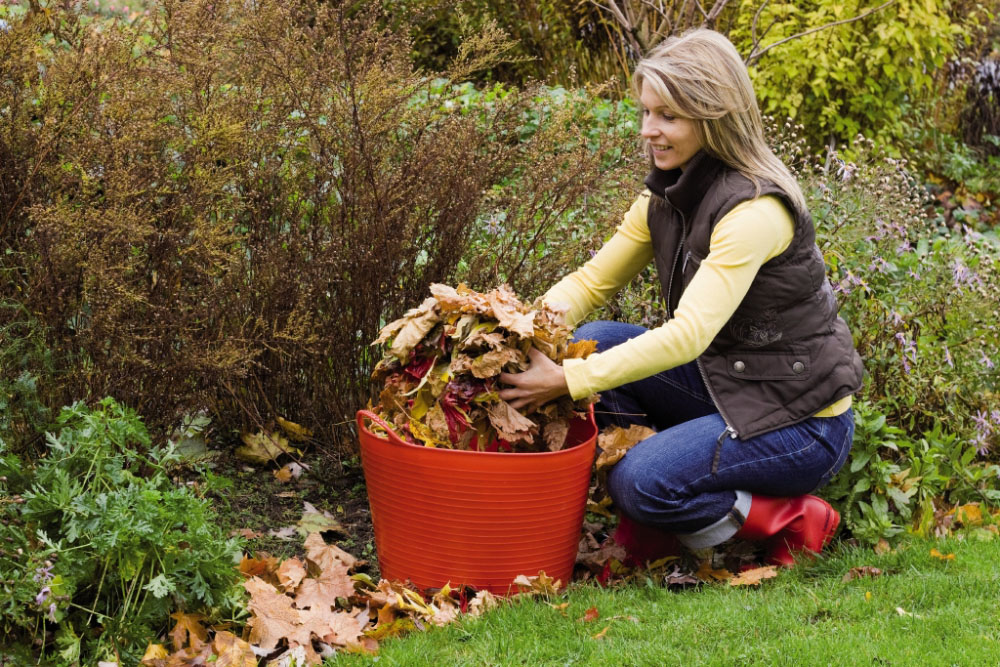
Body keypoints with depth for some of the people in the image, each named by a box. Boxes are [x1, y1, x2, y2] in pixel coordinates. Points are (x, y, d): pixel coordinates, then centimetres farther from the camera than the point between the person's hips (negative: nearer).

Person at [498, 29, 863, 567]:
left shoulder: (755, 209, -25)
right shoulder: (666, 196, 2)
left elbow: (688, 335, -32)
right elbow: (592, 281, 6)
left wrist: (567, 381, -34)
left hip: (802, 420, -8)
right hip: (725, 386, 9)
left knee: (641, 481, -24)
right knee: (593, 341, -5)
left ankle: (793, 519, -2)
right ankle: (648, 521, 3)